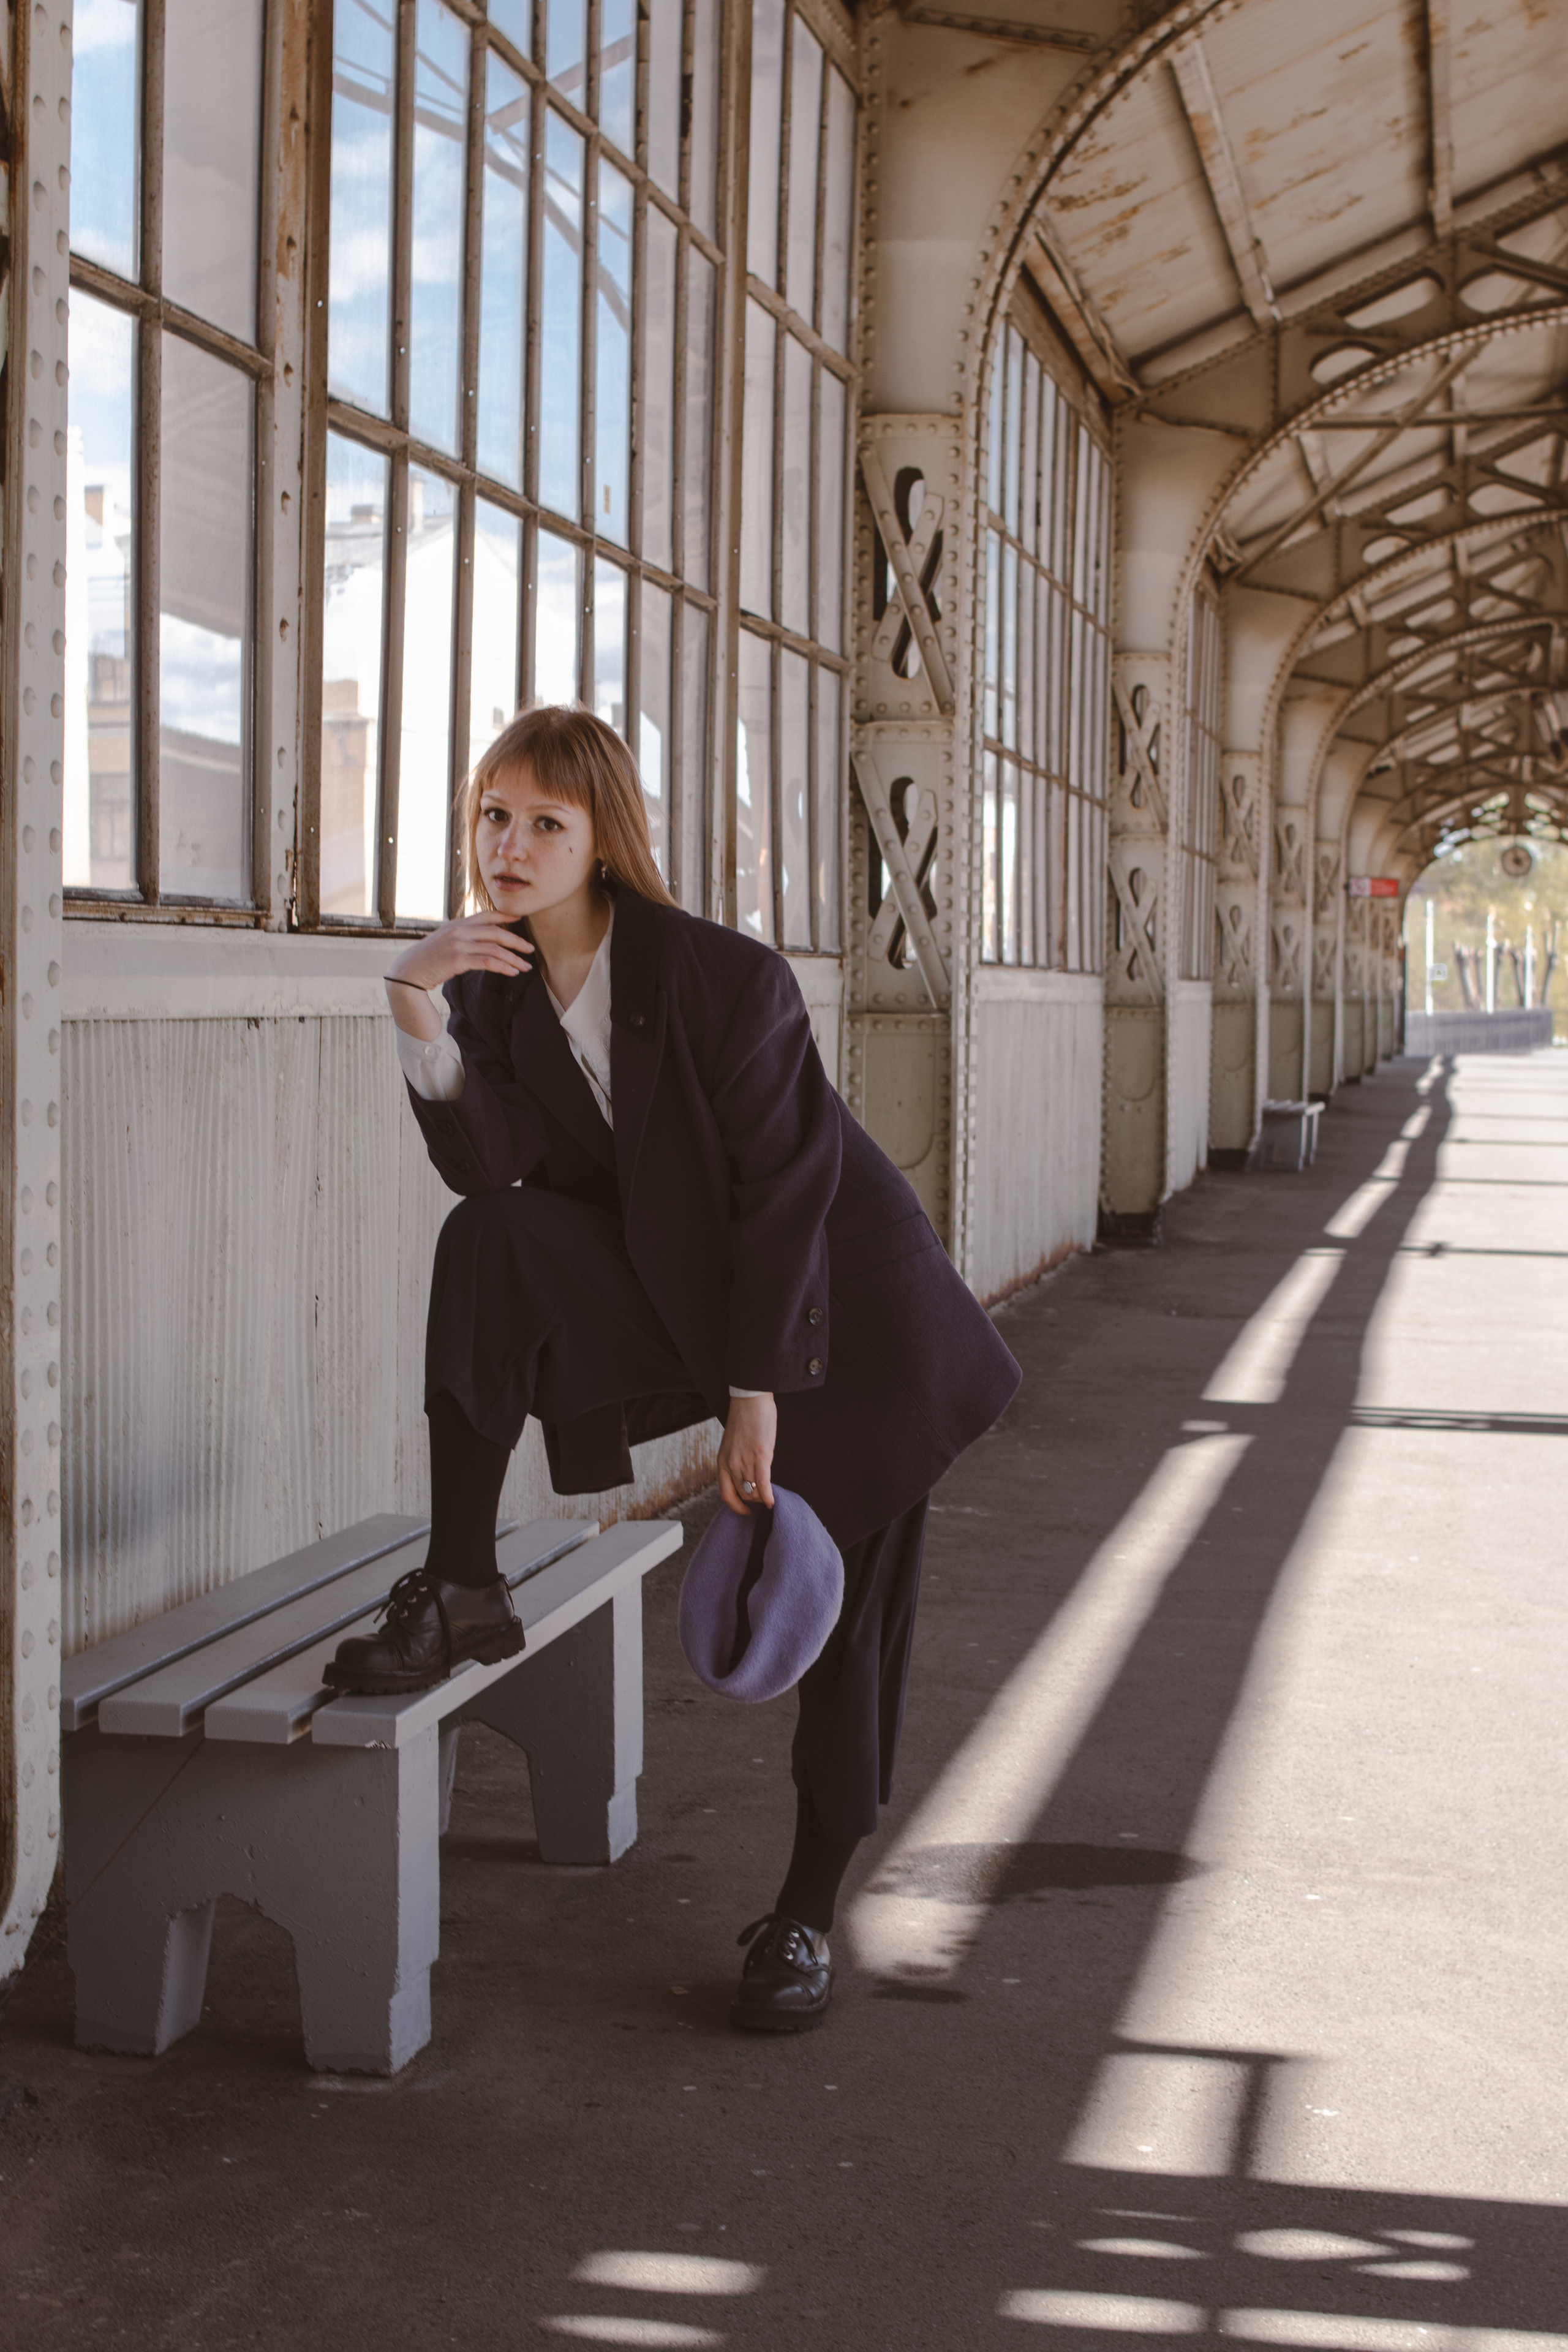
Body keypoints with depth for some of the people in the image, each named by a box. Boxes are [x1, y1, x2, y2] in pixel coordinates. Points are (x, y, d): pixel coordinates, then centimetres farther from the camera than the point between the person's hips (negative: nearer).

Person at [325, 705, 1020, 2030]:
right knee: (489, 1245, -23)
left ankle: (808, 1912, 11)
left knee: (842, 1612, -5)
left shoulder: (727, 977, -23)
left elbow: (786, 1187, -19)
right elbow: (491, 1168, -17)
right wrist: (421, 1019, -31)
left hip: (843, 1308, -4)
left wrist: (757, 1392, -18)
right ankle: (462, 1592, -16)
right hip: (675, 1287, 4)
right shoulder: (492, 980, -5)